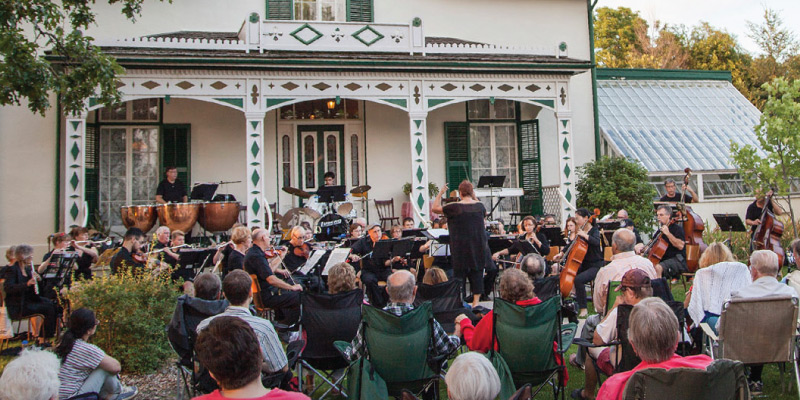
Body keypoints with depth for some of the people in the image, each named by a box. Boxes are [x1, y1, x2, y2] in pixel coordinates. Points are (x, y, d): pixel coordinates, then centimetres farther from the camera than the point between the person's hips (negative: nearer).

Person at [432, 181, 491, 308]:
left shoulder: (455, 207, -13)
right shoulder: (479, 206, -1)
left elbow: (434, 208, -4)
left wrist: (440, 193, 0)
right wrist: (475, 198, 19)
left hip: (461, 248, -3)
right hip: (478, 248, 3)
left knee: (460, 273, 5)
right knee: (477, 273, 9)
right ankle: (476, 301, 10)